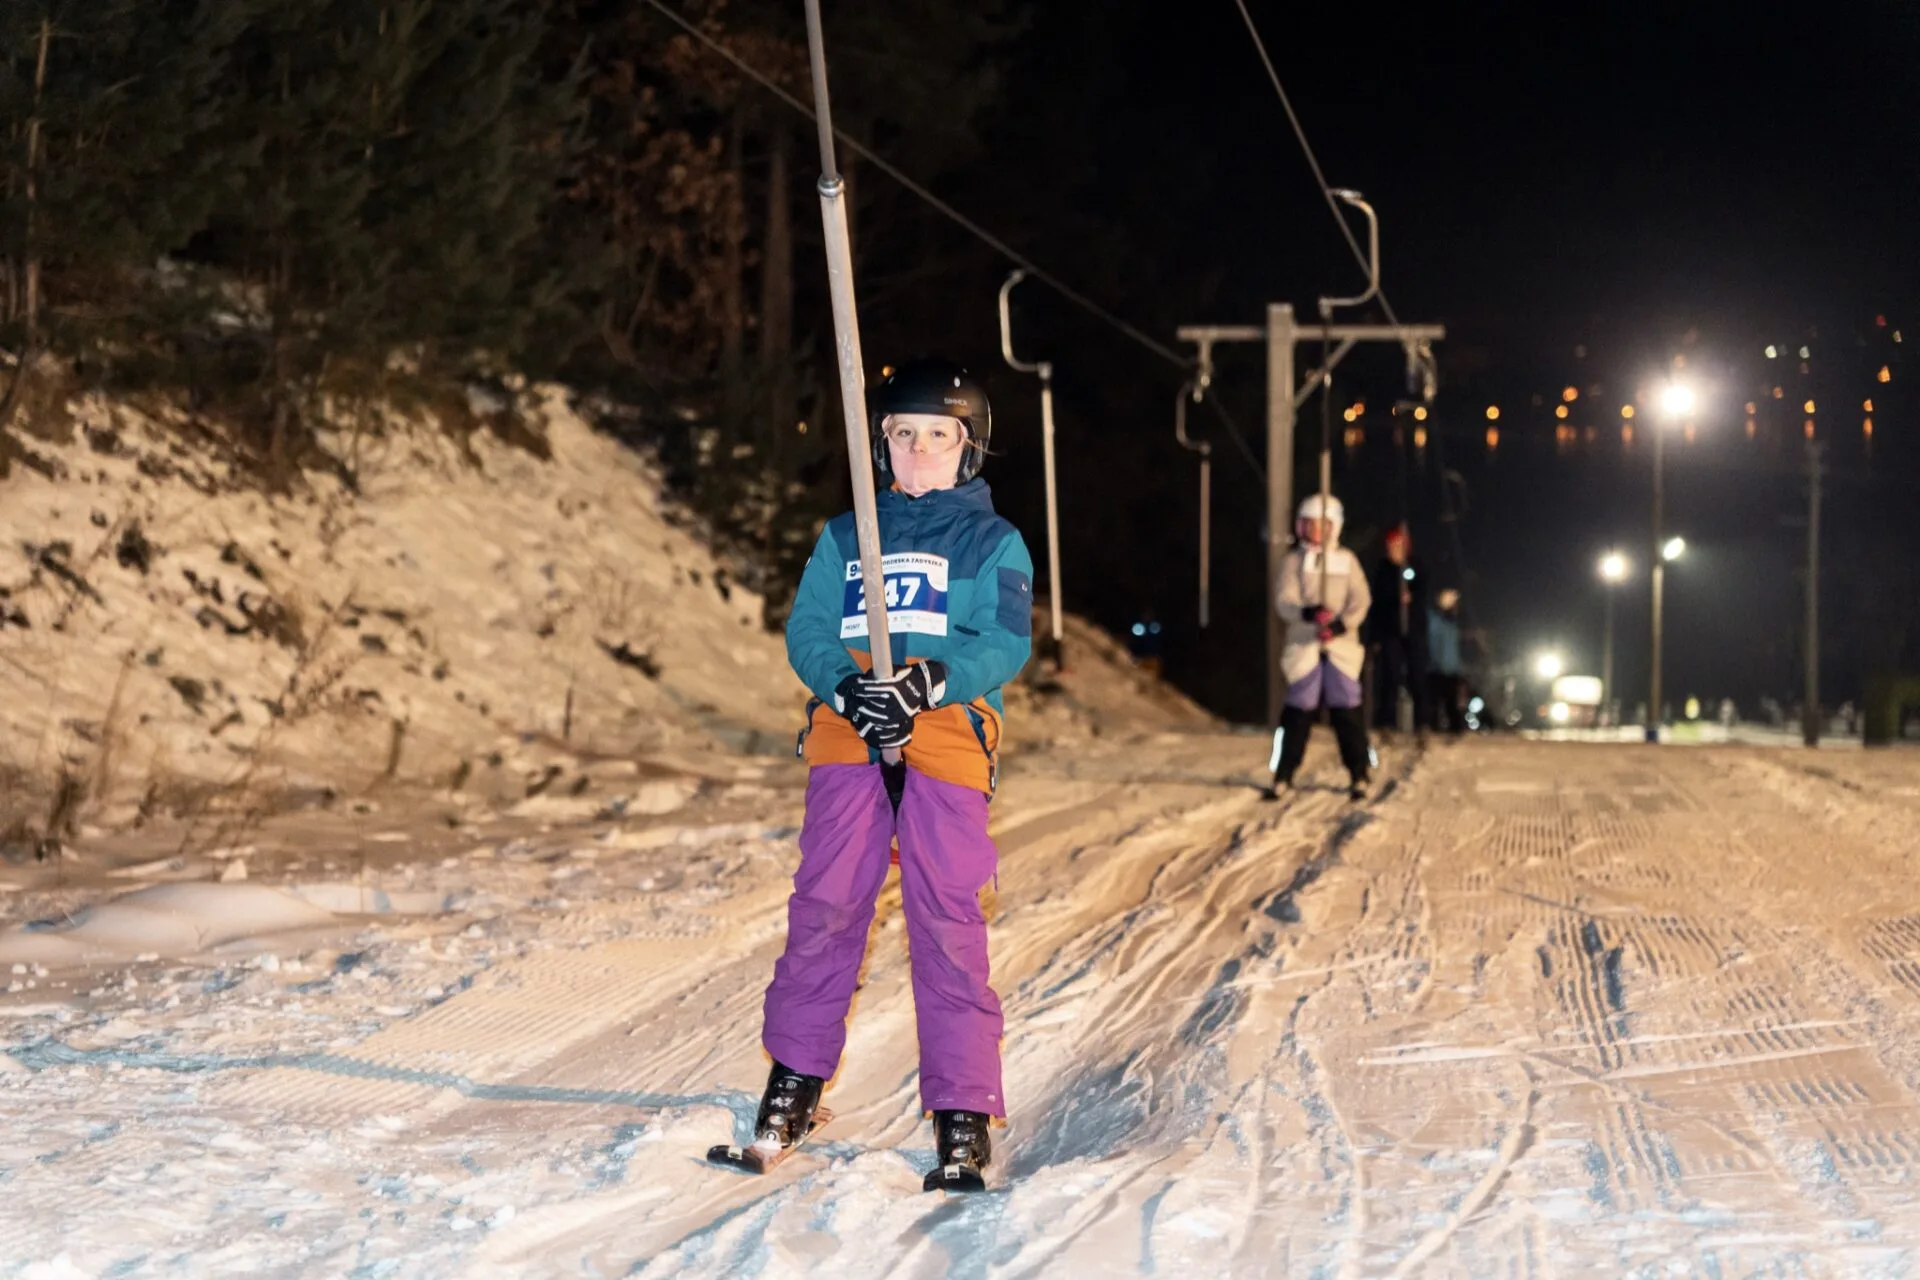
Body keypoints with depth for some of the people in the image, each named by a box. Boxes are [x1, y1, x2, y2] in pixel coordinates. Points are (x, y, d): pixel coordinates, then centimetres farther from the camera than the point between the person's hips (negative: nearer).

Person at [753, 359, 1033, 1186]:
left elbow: (1005, 643, 0)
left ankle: (963, 1111, -6)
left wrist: (927, 683, -18)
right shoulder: (844, 538, 21)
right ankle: (797, 1073, 13)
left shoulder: (994, 543, 14)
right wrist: (846, 686, -12)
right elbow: (807, 631, 10)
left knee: (946, 918, -8)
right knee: (824, 903, -3)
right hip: (847, 739, 2)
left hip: (946, 737, -2)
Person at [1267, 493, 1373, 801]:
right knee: (1298, 711, -2)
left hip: (1341, 645, 0)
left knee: (1347, 711, -2)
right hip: (1304, 645, 0)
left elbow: (1360, 600, 1)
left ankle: (1359, 776, 5)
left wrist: (1343, 623, -17)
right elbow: (1284, 599, -4)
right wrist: (1306, 612, -25)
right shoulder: (1293, 561, 6)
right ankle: (1283, 776, 5)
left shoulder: (1346, 561, 8)